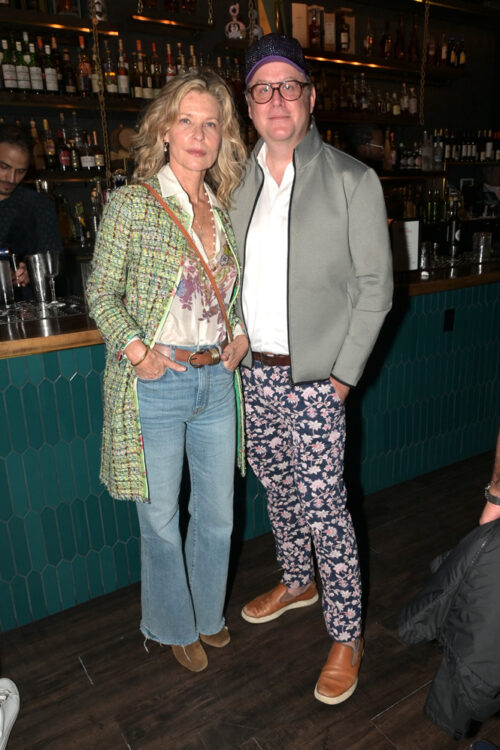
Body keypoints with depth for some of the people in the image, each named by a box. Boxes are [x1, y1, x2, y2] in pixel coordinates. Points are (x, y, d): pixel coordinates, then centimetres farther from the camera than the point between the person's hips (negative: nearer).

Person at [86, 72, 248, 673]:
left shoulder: (225, 208, 8)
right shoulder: (132, 203, -7)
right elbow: (102, 293, -5)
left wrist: (240, 333, 4)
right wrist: (137, 351, -16)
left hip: (216, 380, 5)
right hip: (156, 383, -5)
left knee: (217, 515, 17)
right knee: (161, 519, 11)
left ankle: (208, 613, 43)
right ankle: (174, 626, 38)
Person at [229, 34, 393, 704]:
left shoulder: (353, 181, -5)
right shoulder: (239, 181, 9)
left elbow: (375, 286, -6)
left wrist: (343, 374, -11)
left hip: (315, 376, -5)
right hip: (255, 371, 5)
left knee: (323, 507, -1)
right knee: (278, 489, 18)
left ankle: (346, 634, 20)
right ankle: (297, 582, 42)